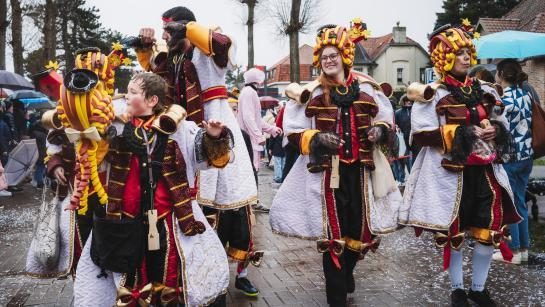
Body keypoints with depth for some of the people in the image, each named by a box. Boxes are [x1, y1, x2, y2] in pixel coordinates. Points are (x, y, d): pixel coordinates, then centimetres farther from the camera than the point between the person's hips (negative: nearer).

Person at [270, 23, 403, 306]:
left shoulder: (366, 88, 8)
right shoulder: (310, 93, 0)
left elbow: (386, 119, 17)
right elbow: (294, 131, 1)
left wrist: (380, 131, -5)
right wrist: (316, 139, -17)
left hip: (360, 169, 3)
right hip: (327, 171, -3)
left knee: (360, 227, 11)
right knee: (333, 233, 1)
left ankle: (346, 273, 42)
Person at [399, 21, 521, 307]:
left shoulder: (485, 90, 12)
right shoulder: (432, 94, -6)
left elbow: (501, 123, 21)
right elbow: (420, 134, -14)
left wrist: (495, 131, -4)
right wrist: (464, 134, -18)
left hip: (485, 171, 5)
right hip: (450, 174, -5)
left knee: (489, 232, 7)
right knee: (453, 233, 6)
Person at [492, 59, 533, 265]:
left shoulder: (504, 100, -16)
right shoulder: (526, 94, 5)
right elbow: (530, 123, 12)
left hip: (509, 157, -7)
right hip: (526, 155, 7)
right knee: (520, 202, 15)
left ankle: (513, 251, 9)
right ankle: (524, 248, 22)